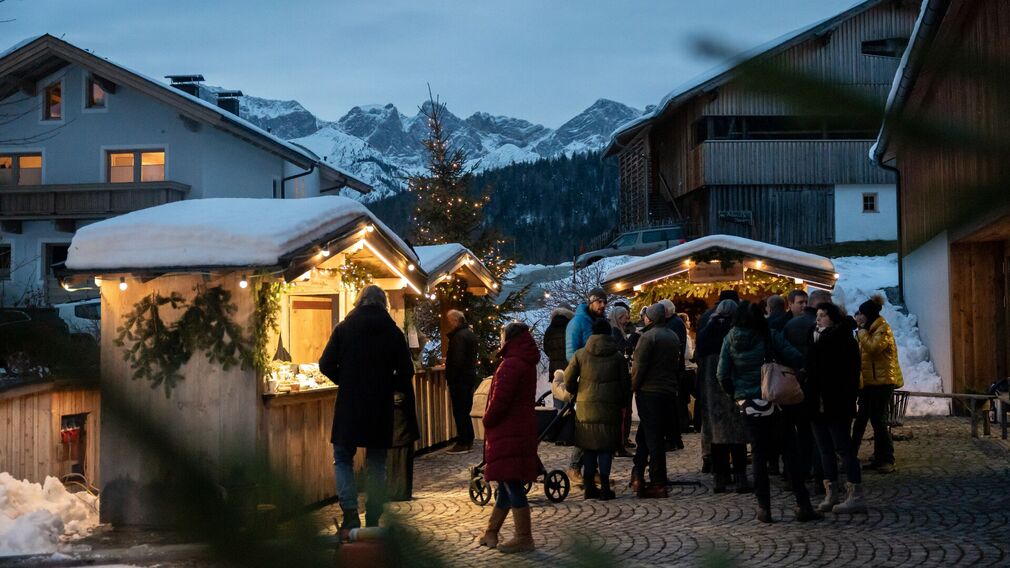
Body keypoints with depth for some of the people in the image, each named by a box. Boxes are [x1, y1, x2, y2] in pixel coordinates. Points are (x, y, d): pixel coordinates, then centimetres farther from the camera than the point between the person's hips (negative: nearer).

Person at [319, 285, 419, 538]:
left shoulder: (344, 328, -2)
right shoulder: (393, 332, 0)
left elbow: (326, 365, -4)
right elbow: (406, 372, -1)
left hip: (349, 406, -1)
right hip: (381, 409, 1)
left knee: (343, 459, 10)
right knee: (377, 465, 11)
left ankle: (350, 515, -7)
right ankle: (373, 522, 11)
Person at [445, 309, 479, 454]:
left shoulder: (458, 336, -19)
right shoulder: (470, 334, 13)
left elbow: (456, 360, -24)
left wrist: (450, 377, -16)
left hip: (459, 379, -10)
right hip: (470, 376, 10)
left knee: (459, 411, -4)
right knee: (465, 411, 16)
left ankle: (462, 443, -2)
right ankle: (468, 441, 20)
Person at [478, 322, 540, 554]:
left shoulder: (511, 365, -18)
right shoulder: (526, 363, 14)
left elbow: (500, 400, -21)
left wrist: (487, 420, -4)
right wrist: (491, 420, 17)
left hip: (508, 433, -10)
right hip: (522, 429, 10)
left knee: (512, 485, -5)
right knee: (508, 484, 15)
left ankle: (524, 538, -1)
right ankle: (491, 531, 26)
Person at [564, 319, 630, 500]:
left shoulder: (581, 354, 3)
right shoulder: (618, 356, 3)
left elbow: (568, 380, 1)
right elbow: (626, 384, 4)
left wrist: (576, 393, 19)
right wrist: (621, 402, 18)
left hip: (585, 407, 1)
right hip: (609, 408, -1)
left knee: (589, 447, 9)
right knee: (606, 447, 4)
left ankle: (589, 487, 9)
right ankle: (605, 487, 0)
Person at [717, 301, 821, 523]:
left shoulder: (730, 340, 0)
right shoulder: (769, 337, -5)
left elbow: (722, 375, -3)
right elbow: (797, 360, -11)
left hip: (748, 405, 2)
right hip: (774, 402, -1)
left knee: (759, 455, 9)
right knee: (790, 453, 4)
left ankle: (764, 508, 8)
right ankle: (803, 506, 2)